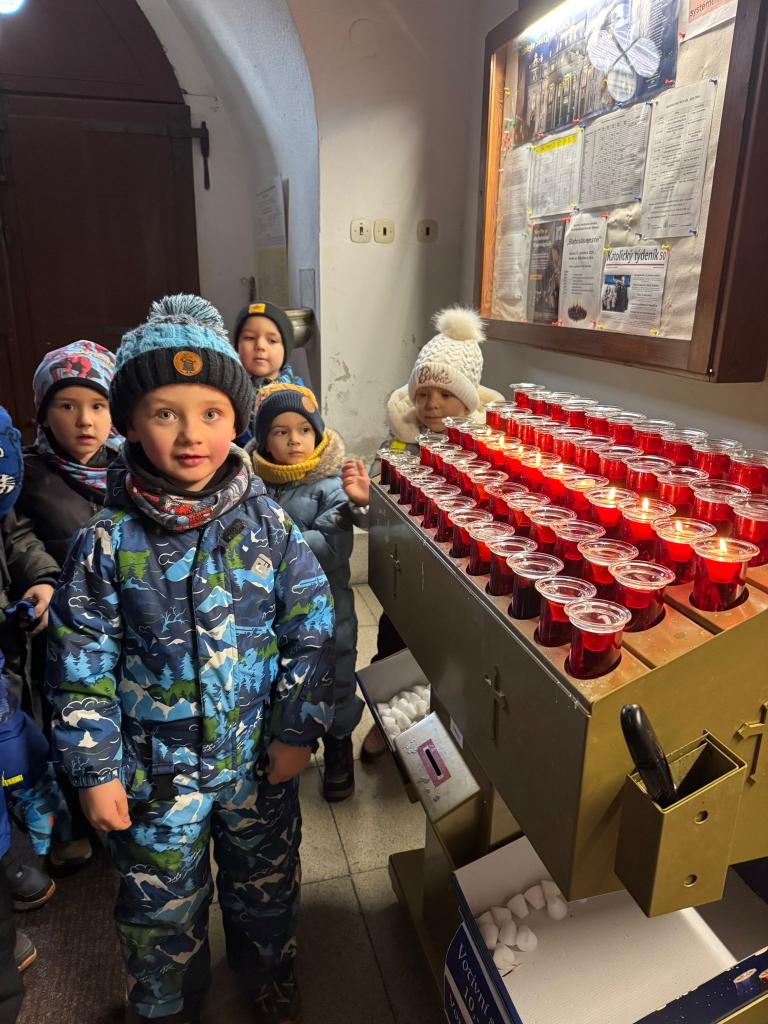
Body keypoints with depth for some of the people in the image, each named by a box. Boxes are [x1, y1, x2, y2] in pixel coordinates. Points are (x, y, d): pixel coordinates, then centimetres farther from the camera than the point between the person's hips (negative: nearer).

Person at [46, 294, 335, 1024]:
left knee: (266, 880, 24)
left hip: (261, 756, 2)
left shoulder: (268, 525, -11)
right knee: (161, 901, 19)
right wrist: (95, 770, -6)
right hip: (156, 765, -1)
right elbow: (81, 665, -7)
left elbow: (312, 628, -5)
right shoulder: (107, 542, -13)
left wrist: (298, 729, -5)